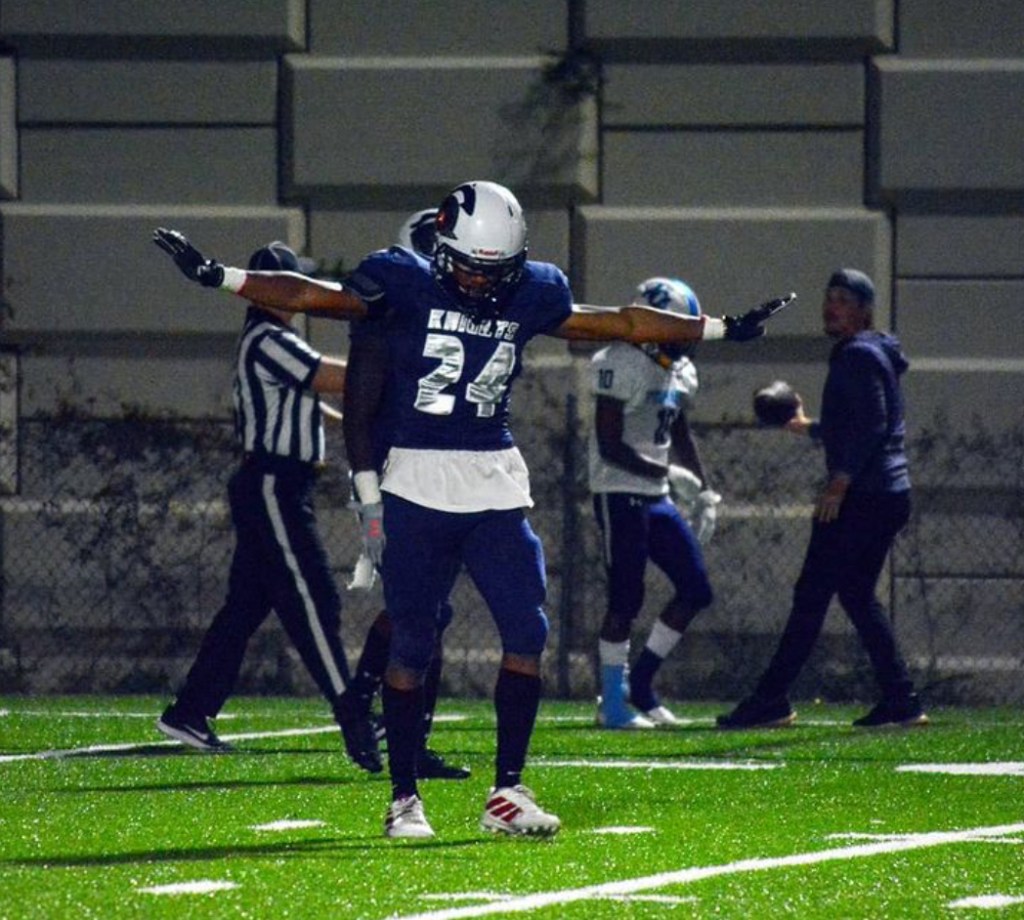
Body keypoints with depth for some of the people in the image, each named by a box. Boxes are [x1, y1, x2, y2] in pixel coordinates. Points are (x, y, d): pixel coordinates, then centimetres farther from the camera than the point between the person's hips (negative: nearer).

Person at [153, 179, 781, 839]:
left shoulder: (529, 296, 6)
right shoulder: (406, 285, -3)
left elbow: (623, 323, 16)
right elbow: (312, 296, -4)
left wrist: (720, 330, 20)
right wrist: (218, 276, -13)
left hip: (496, 487, 3)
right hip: (418, 485, -3)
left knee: (527, 632, -7)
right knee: (411, 643, 1)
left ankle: (508, 791, 0)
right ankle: (404, 797, 9)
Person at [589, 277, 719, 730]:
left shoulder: (679, 370, 10)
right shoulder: (624, 365, -17)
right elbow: (610, 447, -19)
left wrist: (701, 492, 19)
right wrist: (667, 474, -22)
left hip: (656, 497, 9)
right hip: (621, 494, -9)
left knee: (695, 590, 6)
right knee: (625, 599, -6)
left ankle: (640, 682, 15)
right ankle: (614, 703, 2)